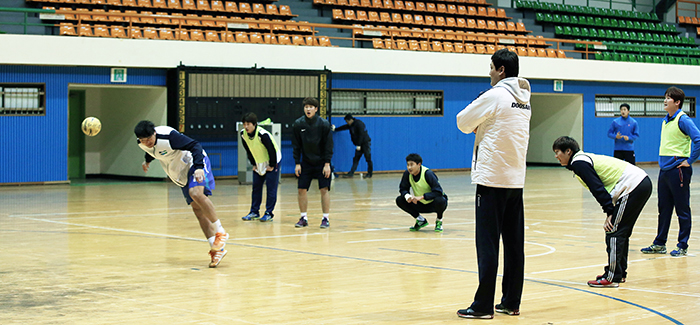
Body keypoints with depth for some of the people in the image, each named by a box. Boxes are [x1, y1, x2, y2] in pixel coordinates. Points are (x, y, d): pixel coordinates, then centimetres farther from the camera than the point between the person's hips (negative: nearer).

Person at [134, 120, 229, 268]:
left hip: (196, 163, -7)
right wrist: (148, 160, 39)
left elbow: (195, 146, -28)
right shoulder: (141, 143, -7)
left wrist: (199, 167, -40)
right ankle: (217, 249, -5)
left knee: (196, 193, -32)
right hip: (181, 172, 7)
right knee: (197, 208, -2)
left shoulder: (168, 136, -29)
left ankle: (220, 232, -21)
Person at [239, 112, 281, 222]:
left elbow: (272, 150, -22)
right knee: (256, 187, 6)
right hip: (259, 163, 6)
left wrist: (272, 166, -17)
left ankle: (269, 213, -3)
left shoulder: (262, 134, -29)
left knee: (271, 187, -7)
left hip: (272, 161, -6)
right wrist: (253, 164, 6)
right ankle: (254, 212, 13)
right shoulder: (243, 134, -9)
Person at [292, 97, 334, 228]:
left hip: (322, 162, -2)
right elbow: (296, 145, 2)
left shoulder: (324, 124, -11)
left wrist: (327, 164, -12)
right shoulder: (298, 124, -4)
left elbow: (328, 145, -8)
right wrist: (297, 163, -2)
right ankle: (303, 218, 11)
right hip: (306, 162, 2)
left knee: (324, 189, -6)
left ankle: (326, 219, 3)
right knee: (302, 189, -1)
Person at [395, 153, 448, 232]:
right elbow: (403, 189, -4)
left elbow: (438, 192, -31)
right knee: (399, 200, -14)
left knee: (439, 201, -39)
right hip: (421, 205, 5)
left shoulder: (428, 174, -26)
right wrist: (407, 196, -28)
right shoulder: (407, 174, -12)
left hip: (433, 204, -5)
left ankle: (439, 221, -5)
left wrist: (421, 197, -39)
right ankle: (421, 220, 3)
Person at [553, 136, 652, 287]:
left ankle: (612, 277, -9)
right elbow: (598, 187, 19)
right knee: (622, 232, 16)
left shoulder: (579, 163, -9)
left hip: (633, 187, -10)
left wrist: (609, 212, -16)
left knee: (613, 232, -8)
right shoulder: (584, 158, 22)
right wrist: (610, 210, 12)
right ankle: (620, 273, 22)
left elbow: (598, 188, -16)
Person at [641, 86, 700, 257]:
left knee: (682, 209, 0)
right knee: (664, 209, 13)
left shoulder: (683, 120, -12)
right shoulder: (665, 121, 14)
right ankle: (659, 244, 19)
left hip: (678, 170, -8)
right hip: (664, 170, 8)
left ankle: (682, 246, 6)